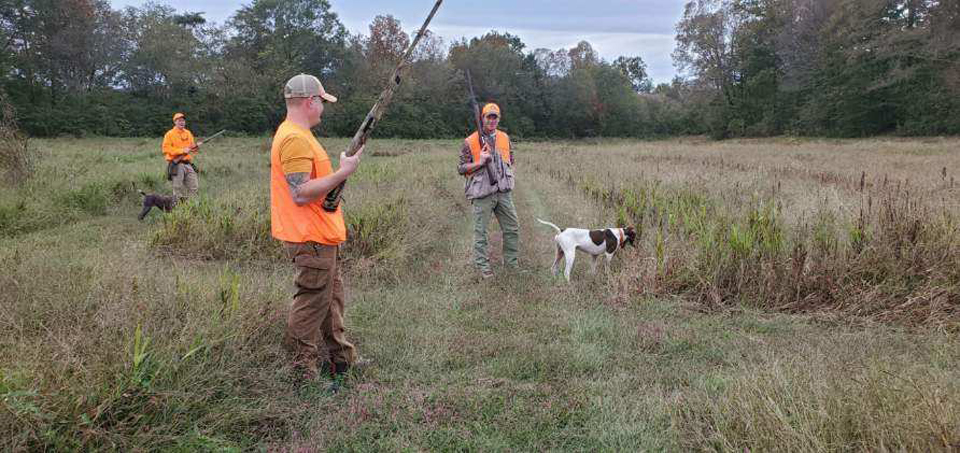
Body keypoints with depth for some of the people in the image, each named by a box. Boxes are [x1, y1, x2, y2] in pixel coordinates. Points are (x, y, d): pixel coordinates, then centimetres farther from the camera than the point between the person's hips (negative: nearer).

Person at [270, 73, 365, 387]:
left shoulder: (298, 135, 15)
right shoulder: (294, 139, -20)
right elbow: (300, 193, -26)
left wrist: (341, 170, 11)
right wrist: (342, 173, -21)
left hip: (321, 234, 11)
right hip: (311, 238, -11)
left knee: (331, 297, 19)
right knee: (312, 302, -1)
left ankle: (341, 357, 32)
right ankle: (304, 370, 12)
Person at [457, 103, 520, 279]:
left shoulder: (504, 138, 9)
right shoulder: (470, 142, -5)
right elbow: (461, 168, -4)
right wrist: (480, 163, -17)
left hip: (503, 192, 5)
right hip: (482, 193, -4)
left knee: (512, 228, 8)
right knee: (480, 231, 1)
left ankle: (513, 263, 22)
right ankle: (483, 267, 11)